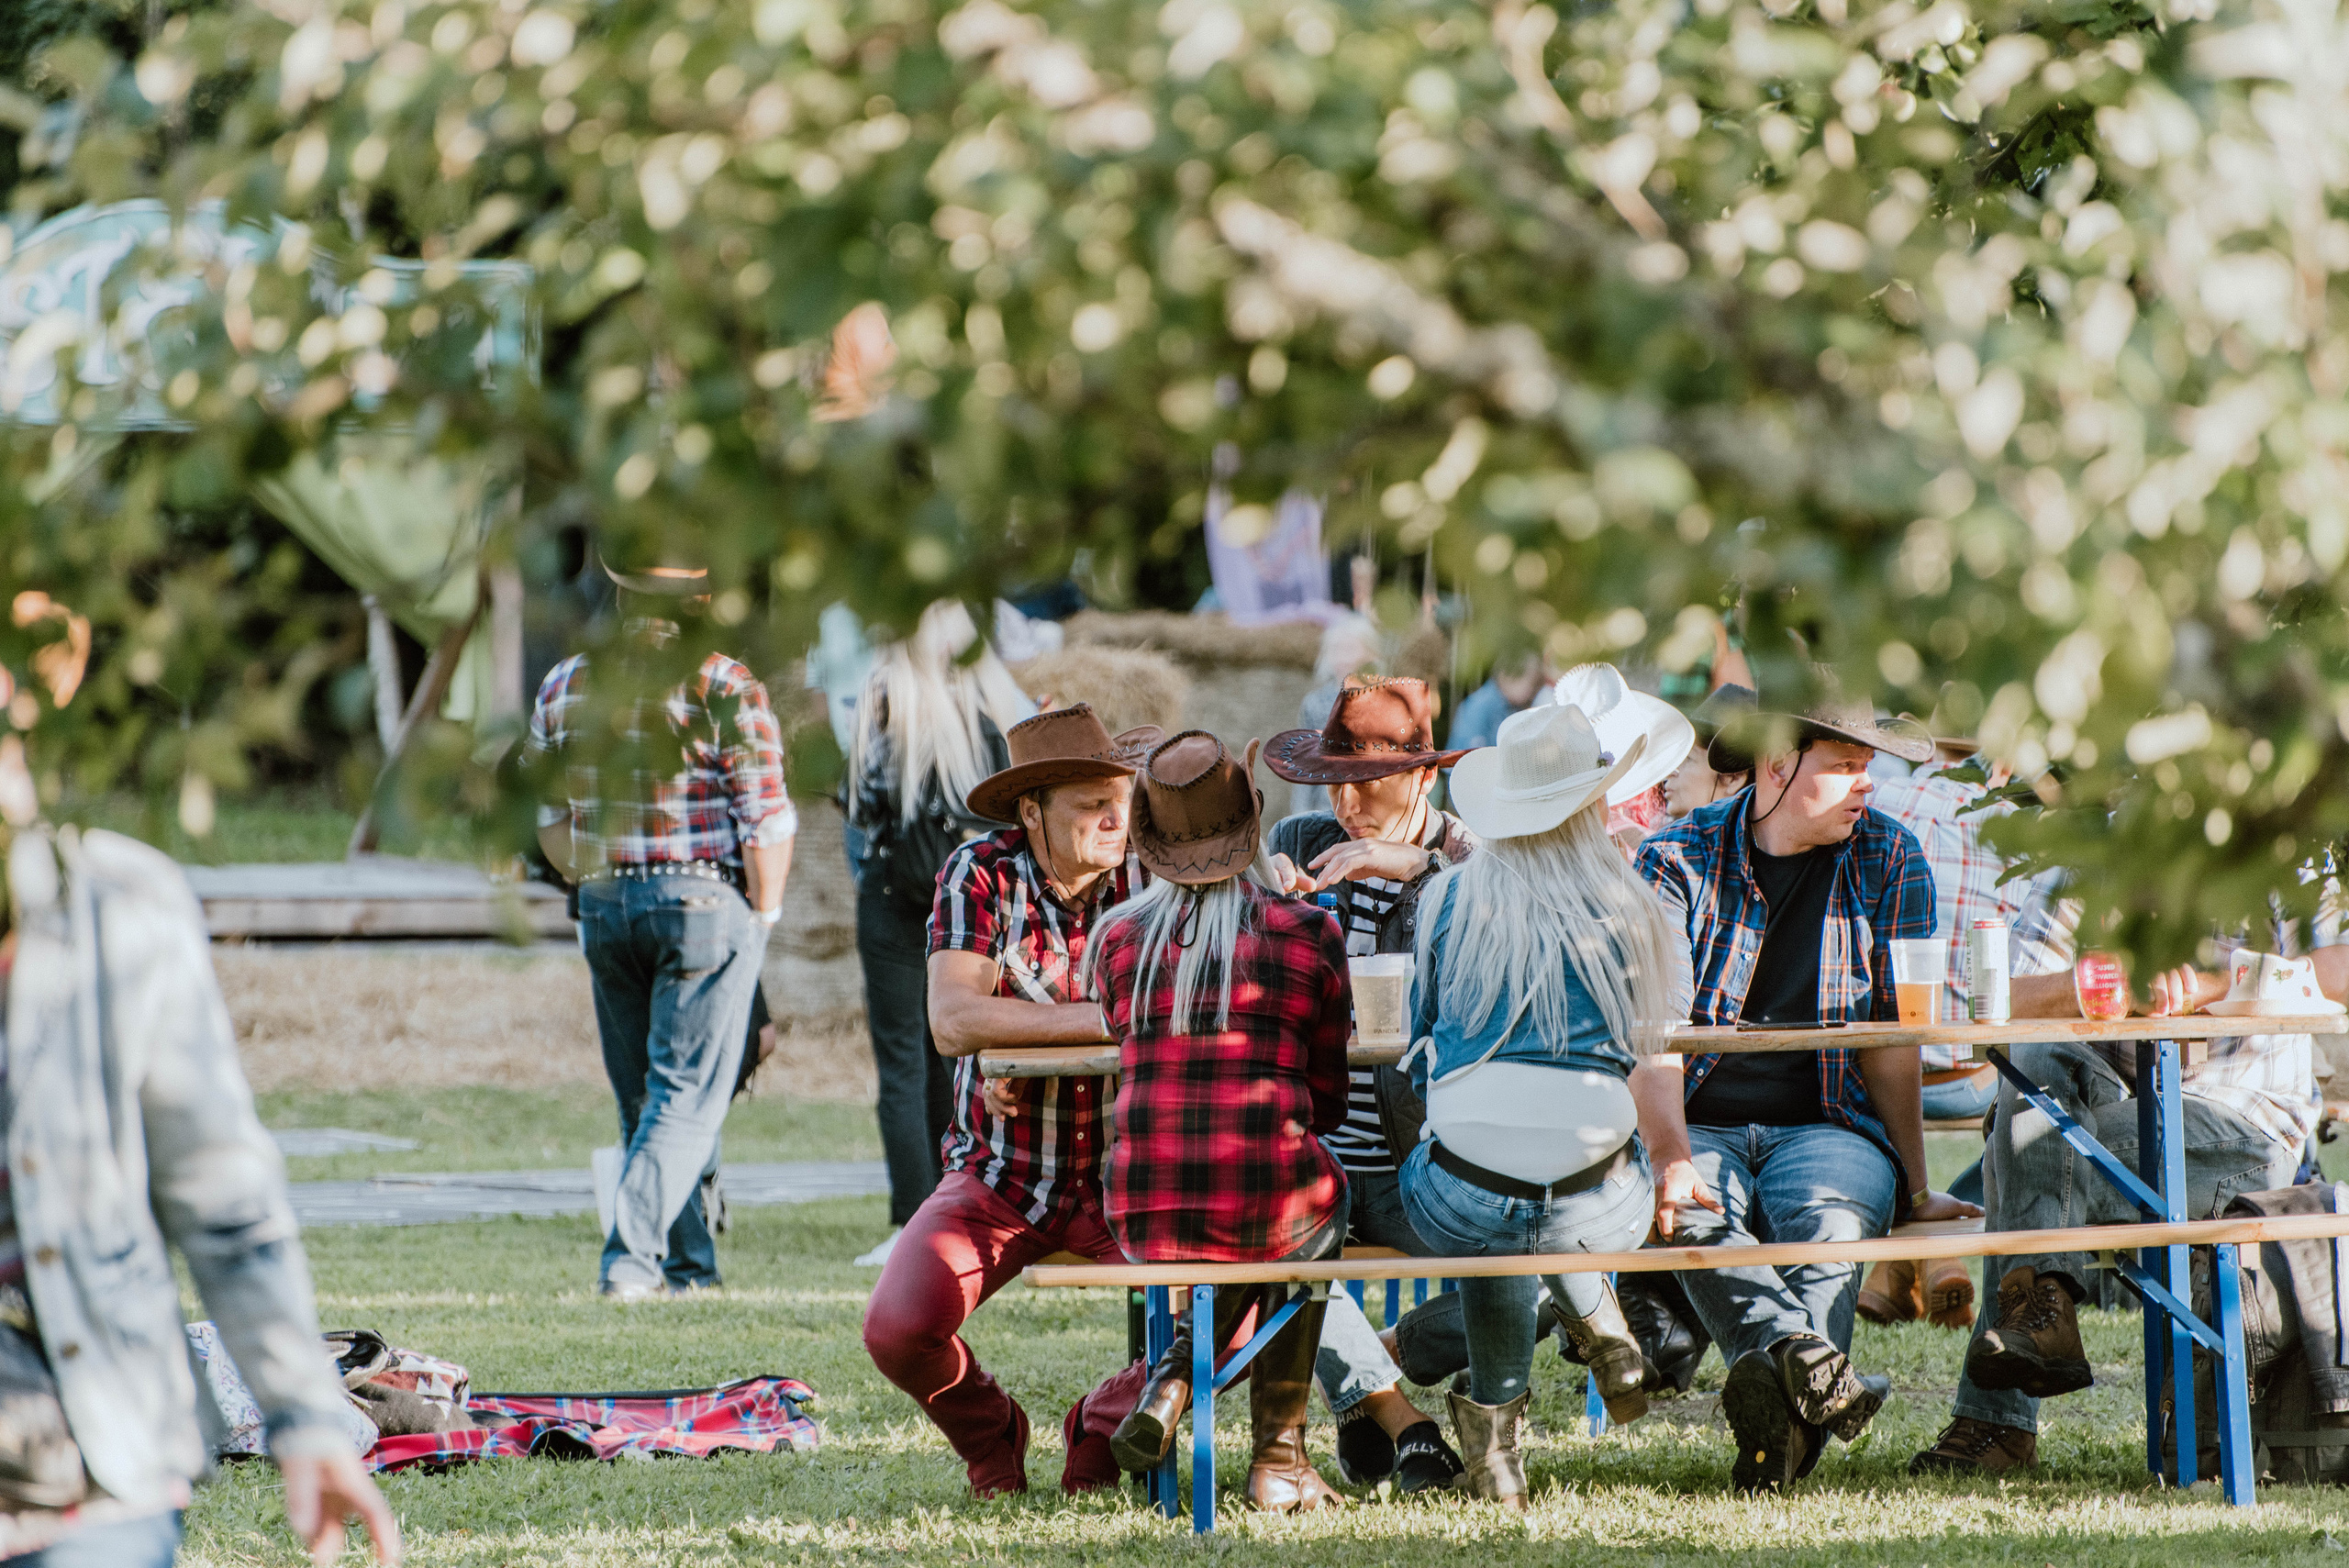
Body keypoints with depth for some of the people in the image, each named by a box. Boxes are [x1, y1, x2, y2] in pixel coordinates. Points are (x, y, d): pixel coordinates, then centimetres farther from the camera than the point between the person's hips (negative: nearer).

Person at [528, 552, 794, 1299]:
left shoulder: (566, 684, 6)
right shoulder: (724, 687, -8)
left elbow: (544, 812, 12)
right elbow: (766, 819, -10)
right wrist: (763, 915, 2)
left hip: (605, 904, 4)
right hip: (705, 898, -4)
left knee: (641, 1096, 13)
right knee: (688, 1093, -1)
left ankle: (686, 1264, 17)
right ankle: (633, 1252, -15)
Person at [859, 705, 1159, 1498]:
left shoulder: (1146, 878, -3)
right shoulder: (981, 875, -7)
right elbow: (953, 1021, -20)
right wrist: (1106, 1019, -27)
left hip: (1119, 1176, 1)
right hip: (996, 1175, -1)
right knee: (898, 1328, -24)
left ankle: (1103, 1428, 10)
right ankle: (989, 1434, 13)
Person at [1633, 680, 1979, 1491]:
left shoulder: (1887, 861, 7)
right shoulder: (1676, 859, 1)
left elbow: (1890, 1038, 8)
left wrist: (1916, 1187, 2)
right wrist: (1669, 1155, -26)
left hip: (1826, 1126, 1)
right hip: (1698, 1125, -1)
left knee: (1828, 1218, -35)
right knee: (1694, 1213, -37)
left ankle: (1779, 1397, -57)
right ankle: (1812, 1363, -59)